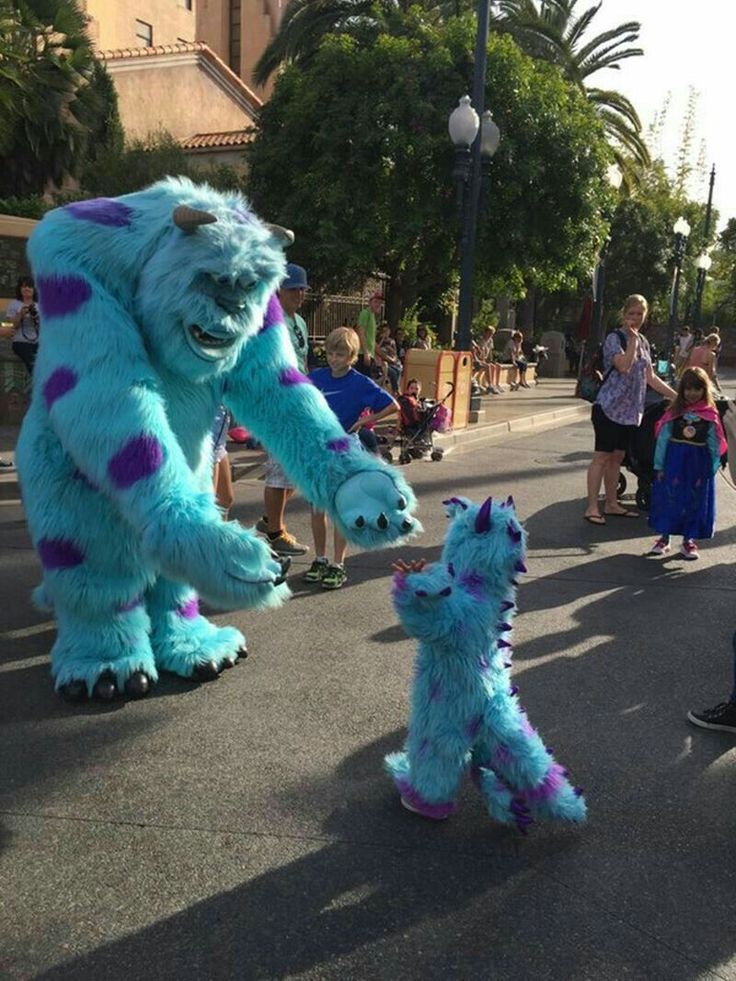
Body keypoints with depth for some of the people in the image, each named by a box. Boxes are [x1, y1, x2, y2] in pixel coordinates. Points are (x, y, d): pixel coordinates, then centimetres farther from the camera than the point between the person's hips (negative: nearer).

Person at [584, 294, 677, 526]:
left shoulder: (643, 343, 15)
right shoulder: (614, 338, -8)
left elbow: (650, 378, 18)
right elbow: (624, 366, -23)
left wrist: (677, 396, 16)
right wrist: (633, 340, -15)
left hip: (631, 411, 7)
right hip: (609, 407, -7)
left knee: (617, 456, 12)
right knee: (602, 456, -6)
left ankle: (611, 504, 19)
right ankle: (592, 507, -4)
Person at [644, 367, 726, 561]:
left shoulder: (711, 415, -2)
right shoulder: (674, 412, -2)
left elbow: (715, 444, 2)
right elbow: (662, 438, -1)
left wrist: (713, 468, -1)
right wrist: (659, 465, -2)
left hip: (699, 463, 0)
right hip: (674, 460, 0)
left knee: (695, 501, 7)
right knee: (668, 497, 3)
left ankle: (689, 540, 20)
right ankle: (664, 538, 15)